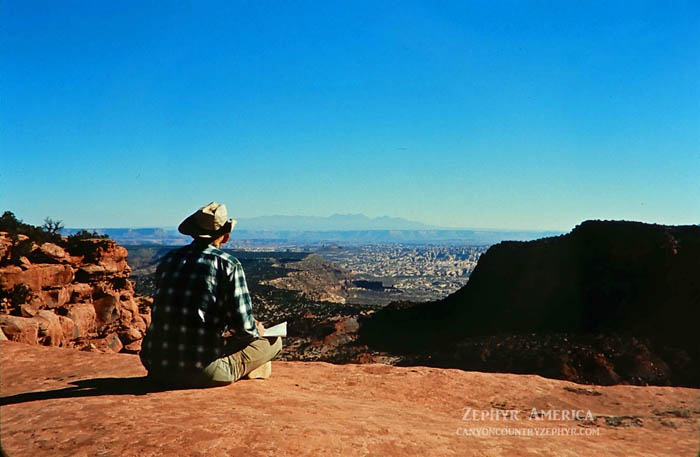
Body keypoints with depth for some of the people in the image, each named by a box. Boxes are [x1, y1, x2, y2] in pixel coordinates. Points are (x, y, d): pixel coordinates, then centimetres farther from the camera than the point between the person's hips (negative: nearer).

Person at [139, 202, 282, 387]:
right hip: (202, 372, -6)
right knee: (273, 341, 9)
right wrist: (256, 330, 16)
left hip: (156, 367, 6)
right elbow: (243, 327, -10)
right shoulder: (228, 264, -7)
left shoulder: (168, 259, 10)